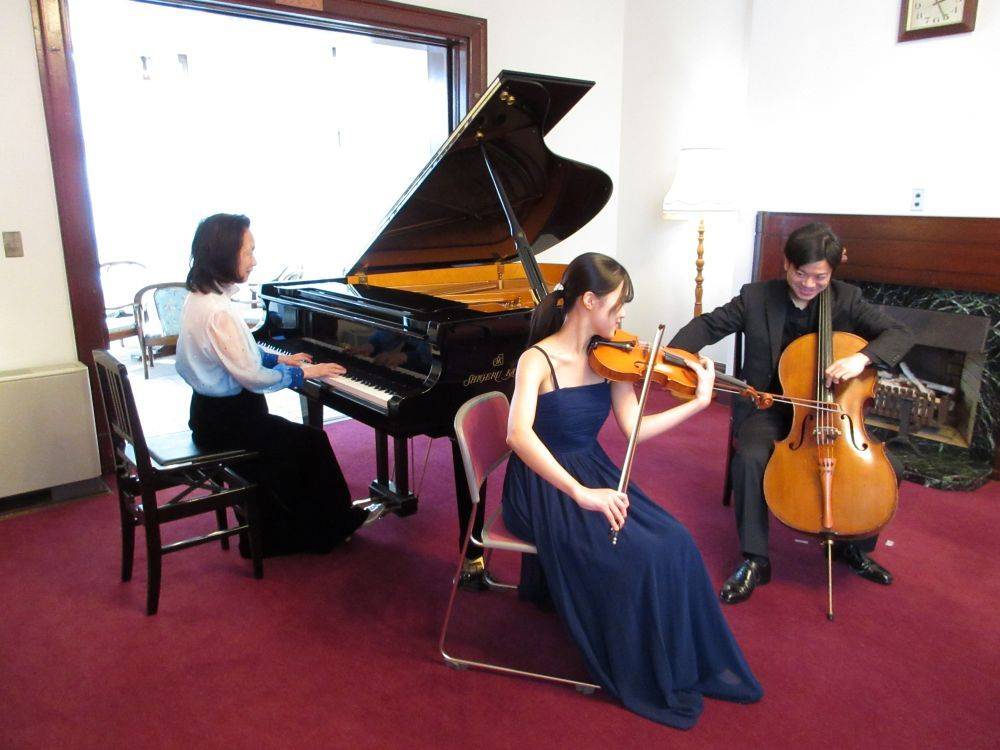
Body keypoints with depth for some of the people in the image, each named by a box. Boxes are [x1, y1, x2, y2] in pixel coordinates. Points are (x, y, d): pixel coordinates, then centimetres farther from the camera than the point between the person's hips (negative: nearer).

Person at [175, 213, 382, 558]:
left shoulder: (199, 297, 4)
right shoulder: (218, 312, -27)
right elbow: (252, 377, -24)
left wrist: (279, 358, 12)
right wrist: (303, 372, -12)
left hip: (213, 410, 10)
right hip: (226, 419, -9)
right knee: (313, 443, 2)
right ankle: (336, 525, 19)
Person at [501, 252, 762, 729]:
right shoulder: (538, 360, -17)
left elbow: (634, 428, -1)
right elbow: (519, 435, -32)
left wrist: (699, 401, -5)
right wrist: (581, 492, -40)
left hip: (595, 474, 6)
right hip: (544, 488, -6)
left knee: (674, 542, -13)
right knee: (638, 555, -23)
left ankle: (687, 664, 9)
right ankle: (647, 678, 3)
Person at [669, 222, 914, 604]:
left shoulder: (846, 300, -2)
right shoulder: (756, 297, -5)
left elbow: (900, 334, -5)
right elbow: (708, 325, -2)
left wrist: (863, 357, -27)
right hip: (769, 406, -2)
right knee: (750, 458, -32)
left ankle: (854, 545, 12)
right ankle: (754, 559, -14)